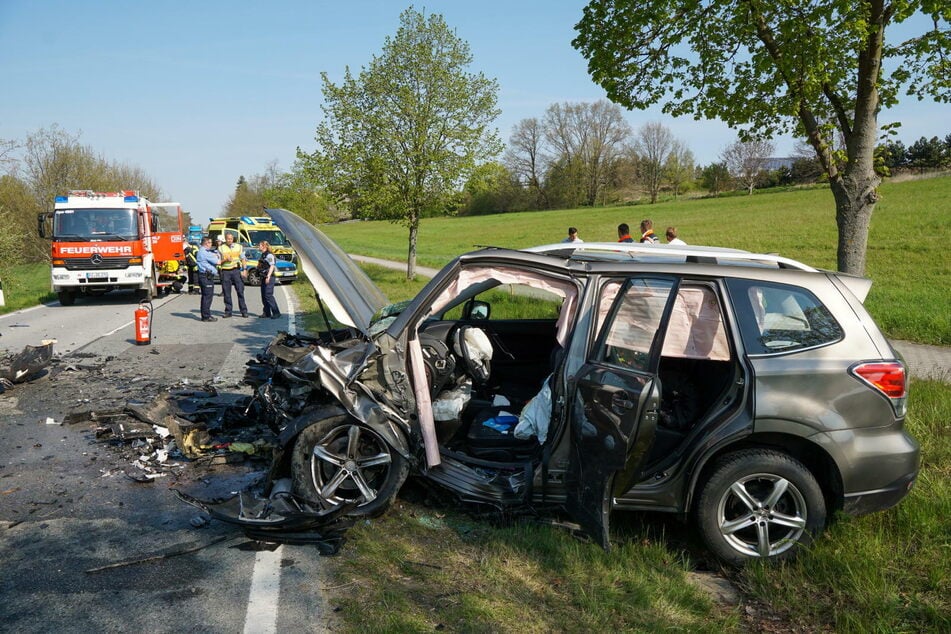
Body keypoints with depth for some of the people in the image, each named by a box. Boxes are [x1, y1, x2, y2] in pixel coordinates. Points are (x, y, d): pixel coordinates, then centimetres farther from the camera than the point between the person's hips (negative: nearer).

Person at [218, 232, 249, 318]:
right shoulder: (221, 248, 8)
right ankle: (228, 311, 9)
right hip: (225, 271, 0)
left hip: (236, 270, 0)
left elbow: (243, 259, 10)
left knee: (240, 291, -3)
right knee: (227, 293, 1)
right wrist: (225, 260, -11)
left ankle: (244, 311, 1)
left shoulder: (239, 247, 11)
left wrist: (243, 270, -1)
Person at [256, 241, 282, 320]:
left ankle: (276, 312, -9)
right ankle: (267, 313, 14)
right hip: (263, 277, 10)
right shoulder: (262, 255, 16)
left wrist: (268, 276, -24)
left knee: (268, 295, -13)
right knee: (263, 296, 9)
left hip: (269, 277, -10)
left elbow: (272, 266, -19)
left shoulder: (269, 255, -12)